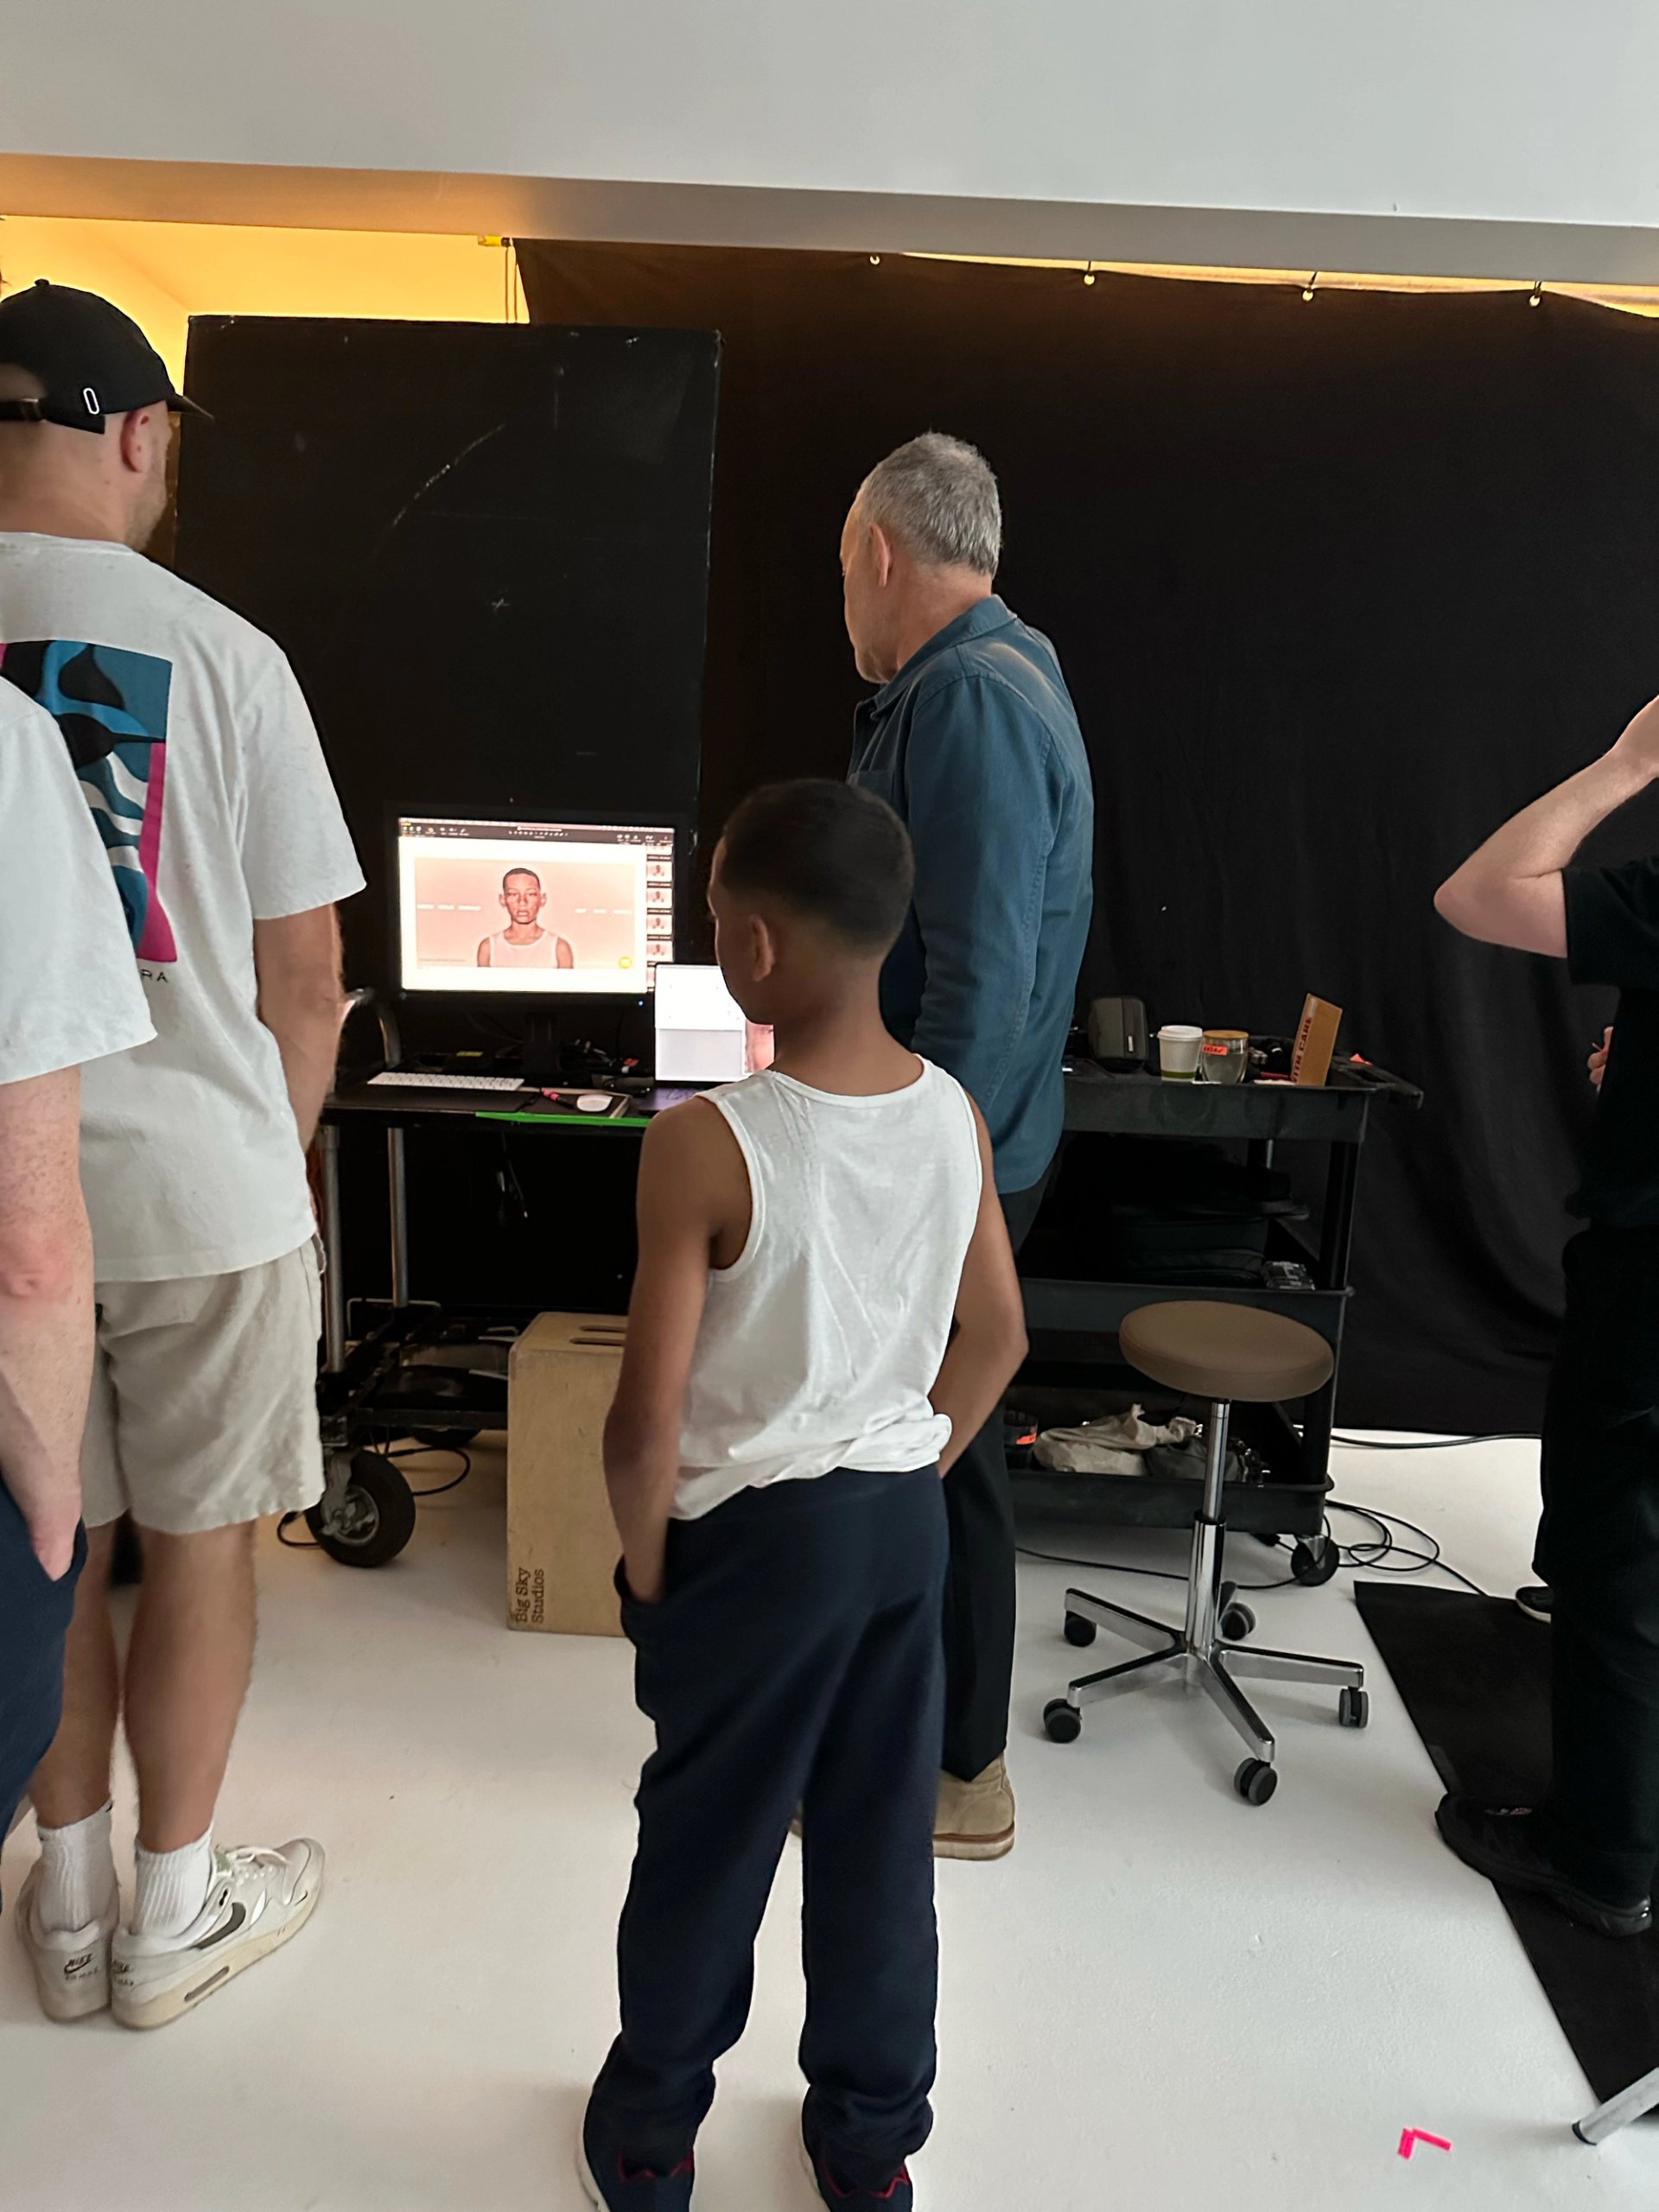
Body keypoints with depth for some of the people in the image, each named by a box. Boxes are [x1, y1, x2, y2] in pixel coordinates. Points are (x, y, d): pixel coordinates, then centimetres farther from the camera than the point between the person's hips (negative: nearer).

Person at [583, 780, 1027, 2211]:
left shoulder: (705, 1144, -23)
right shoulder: (956, 1114, -6)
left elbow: (647, 1418, -20)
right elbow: (998, 1338, 4)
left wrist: (645, 1564, -3)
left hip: (759, 1533, -4)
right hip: (905, 1517, 5)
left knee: (706, 1836, 17)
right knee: (882, 1835, 20)